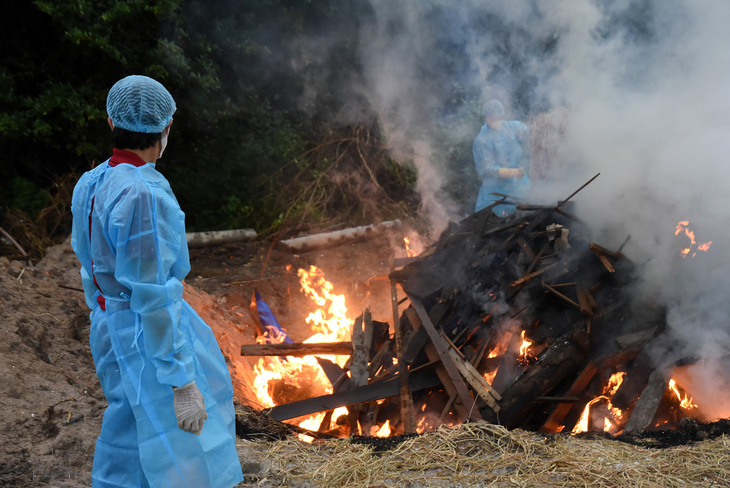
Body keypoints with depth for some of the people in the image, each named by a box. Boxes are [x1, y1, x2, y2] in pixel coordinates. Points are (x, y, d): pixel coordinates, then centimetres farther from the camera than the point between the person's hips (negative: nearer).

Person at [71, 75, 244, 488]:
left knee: (126, 446, 22)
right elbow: (154, 300, -26)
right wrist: (182, 383, -21)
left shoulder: (90, 185, 3)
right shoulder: (144, 196, -26)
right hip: (152, 337, -9)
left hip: (111, 330, 9)